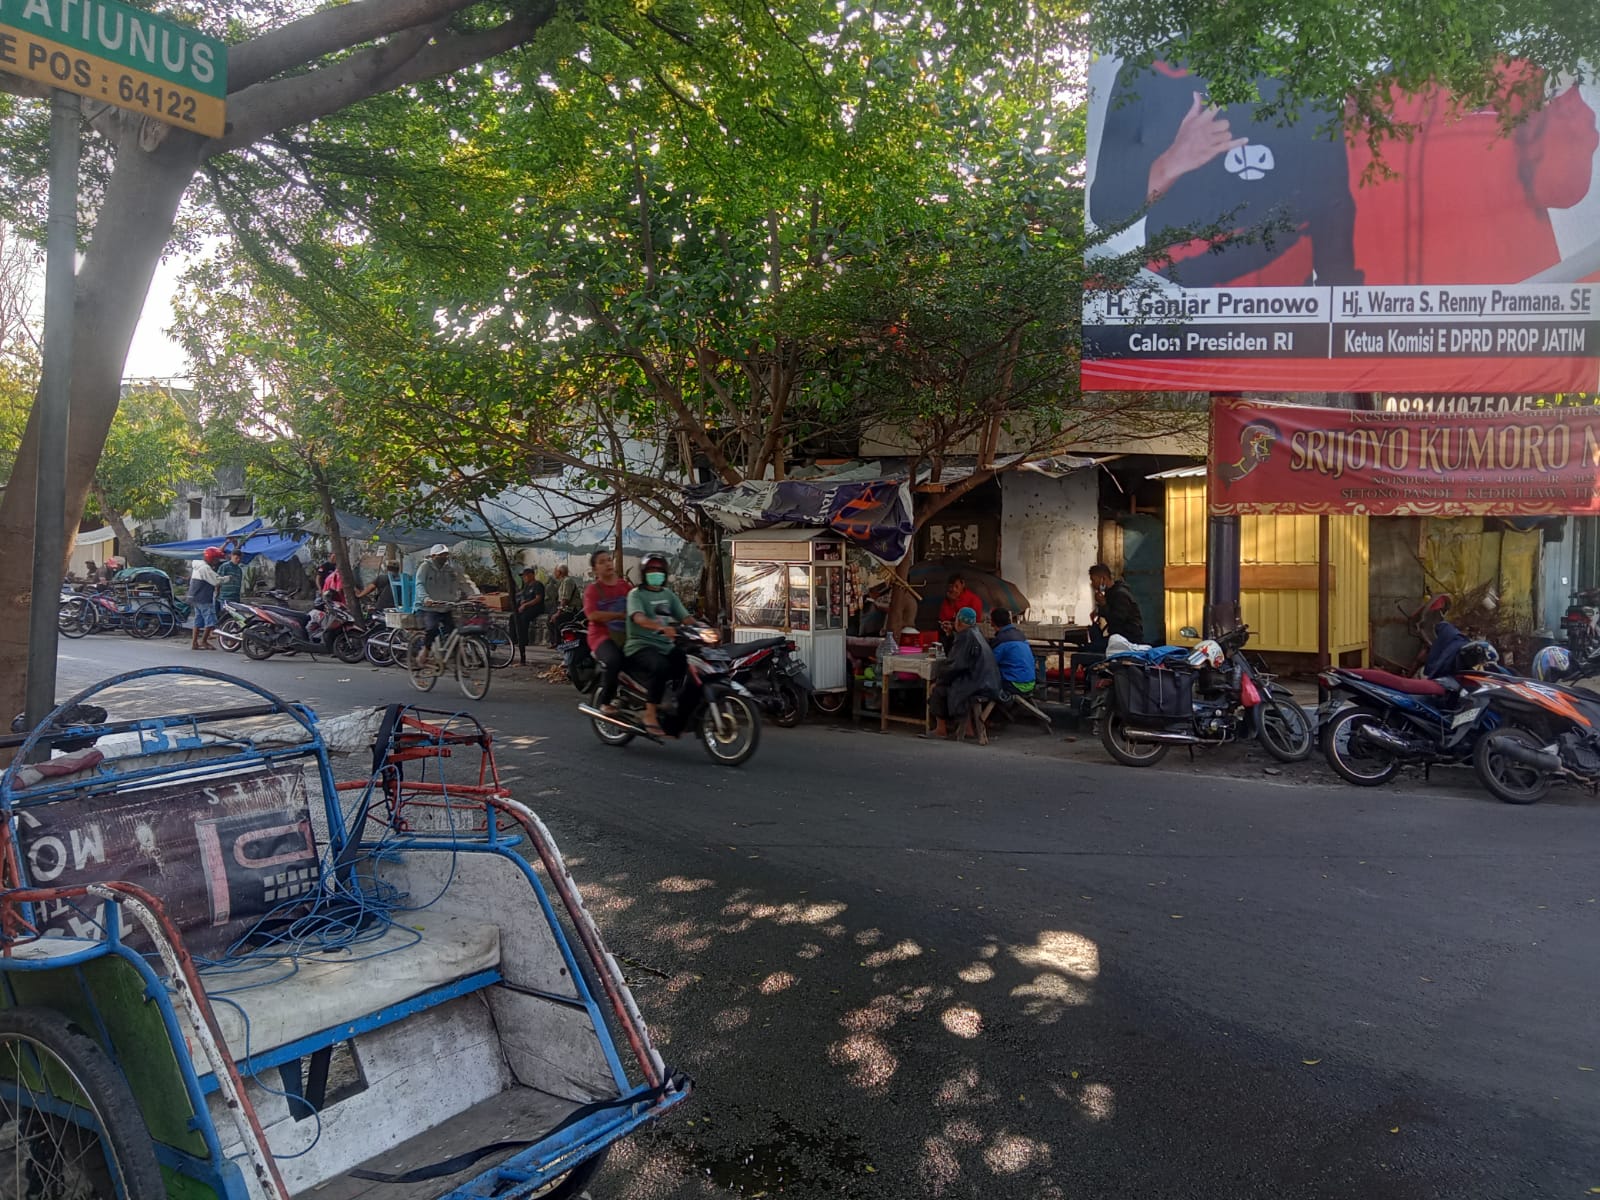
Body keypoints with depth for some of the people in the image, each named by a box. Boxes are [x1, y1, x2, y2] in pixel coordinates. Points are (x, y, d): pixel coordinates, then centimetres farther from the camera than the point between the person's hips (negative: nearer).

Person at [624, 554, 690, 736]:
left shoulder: (668, 594, 20)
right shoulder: (636, 594, 0)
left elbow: (685, 617, 11)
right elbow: (638, 618, -20)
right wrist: (661, 627, -40)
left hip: (666, 645, 7)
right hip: (640, 646, -6)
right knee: (661, 667, -36)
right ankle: (650, 715, -26)